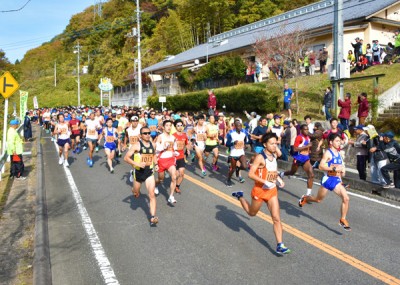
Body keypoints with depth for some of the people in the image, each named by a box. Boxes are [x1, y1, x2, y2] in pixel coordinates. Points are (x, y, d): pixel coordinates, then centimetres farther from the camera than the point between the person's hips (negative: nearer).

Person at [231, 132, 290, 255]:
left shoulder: (274, 155, 3)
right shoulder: (260, 157, -20)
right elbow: (251, 174, -24)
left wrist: (278, 179, 7)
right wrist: (265, 182, -29)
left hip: (272, 191, 5)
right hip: (260, 190, -5)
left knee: (277, 219, -2)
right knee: (252, 213, 20)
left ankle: (280, 246, 4)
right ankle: (240, 197, 45)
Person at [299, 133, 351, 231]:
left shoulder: (338, 153, 10)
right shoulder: (328, 153, -13)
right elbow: (321, 166, -24)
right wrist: (334, 169, -26)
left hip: (336, 180, 6)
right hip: (327, 179, -6)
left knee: (346, 198, -11)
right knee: (318, 199, 11)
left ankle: (343, 220, 3)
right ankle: (305, 198, 42)